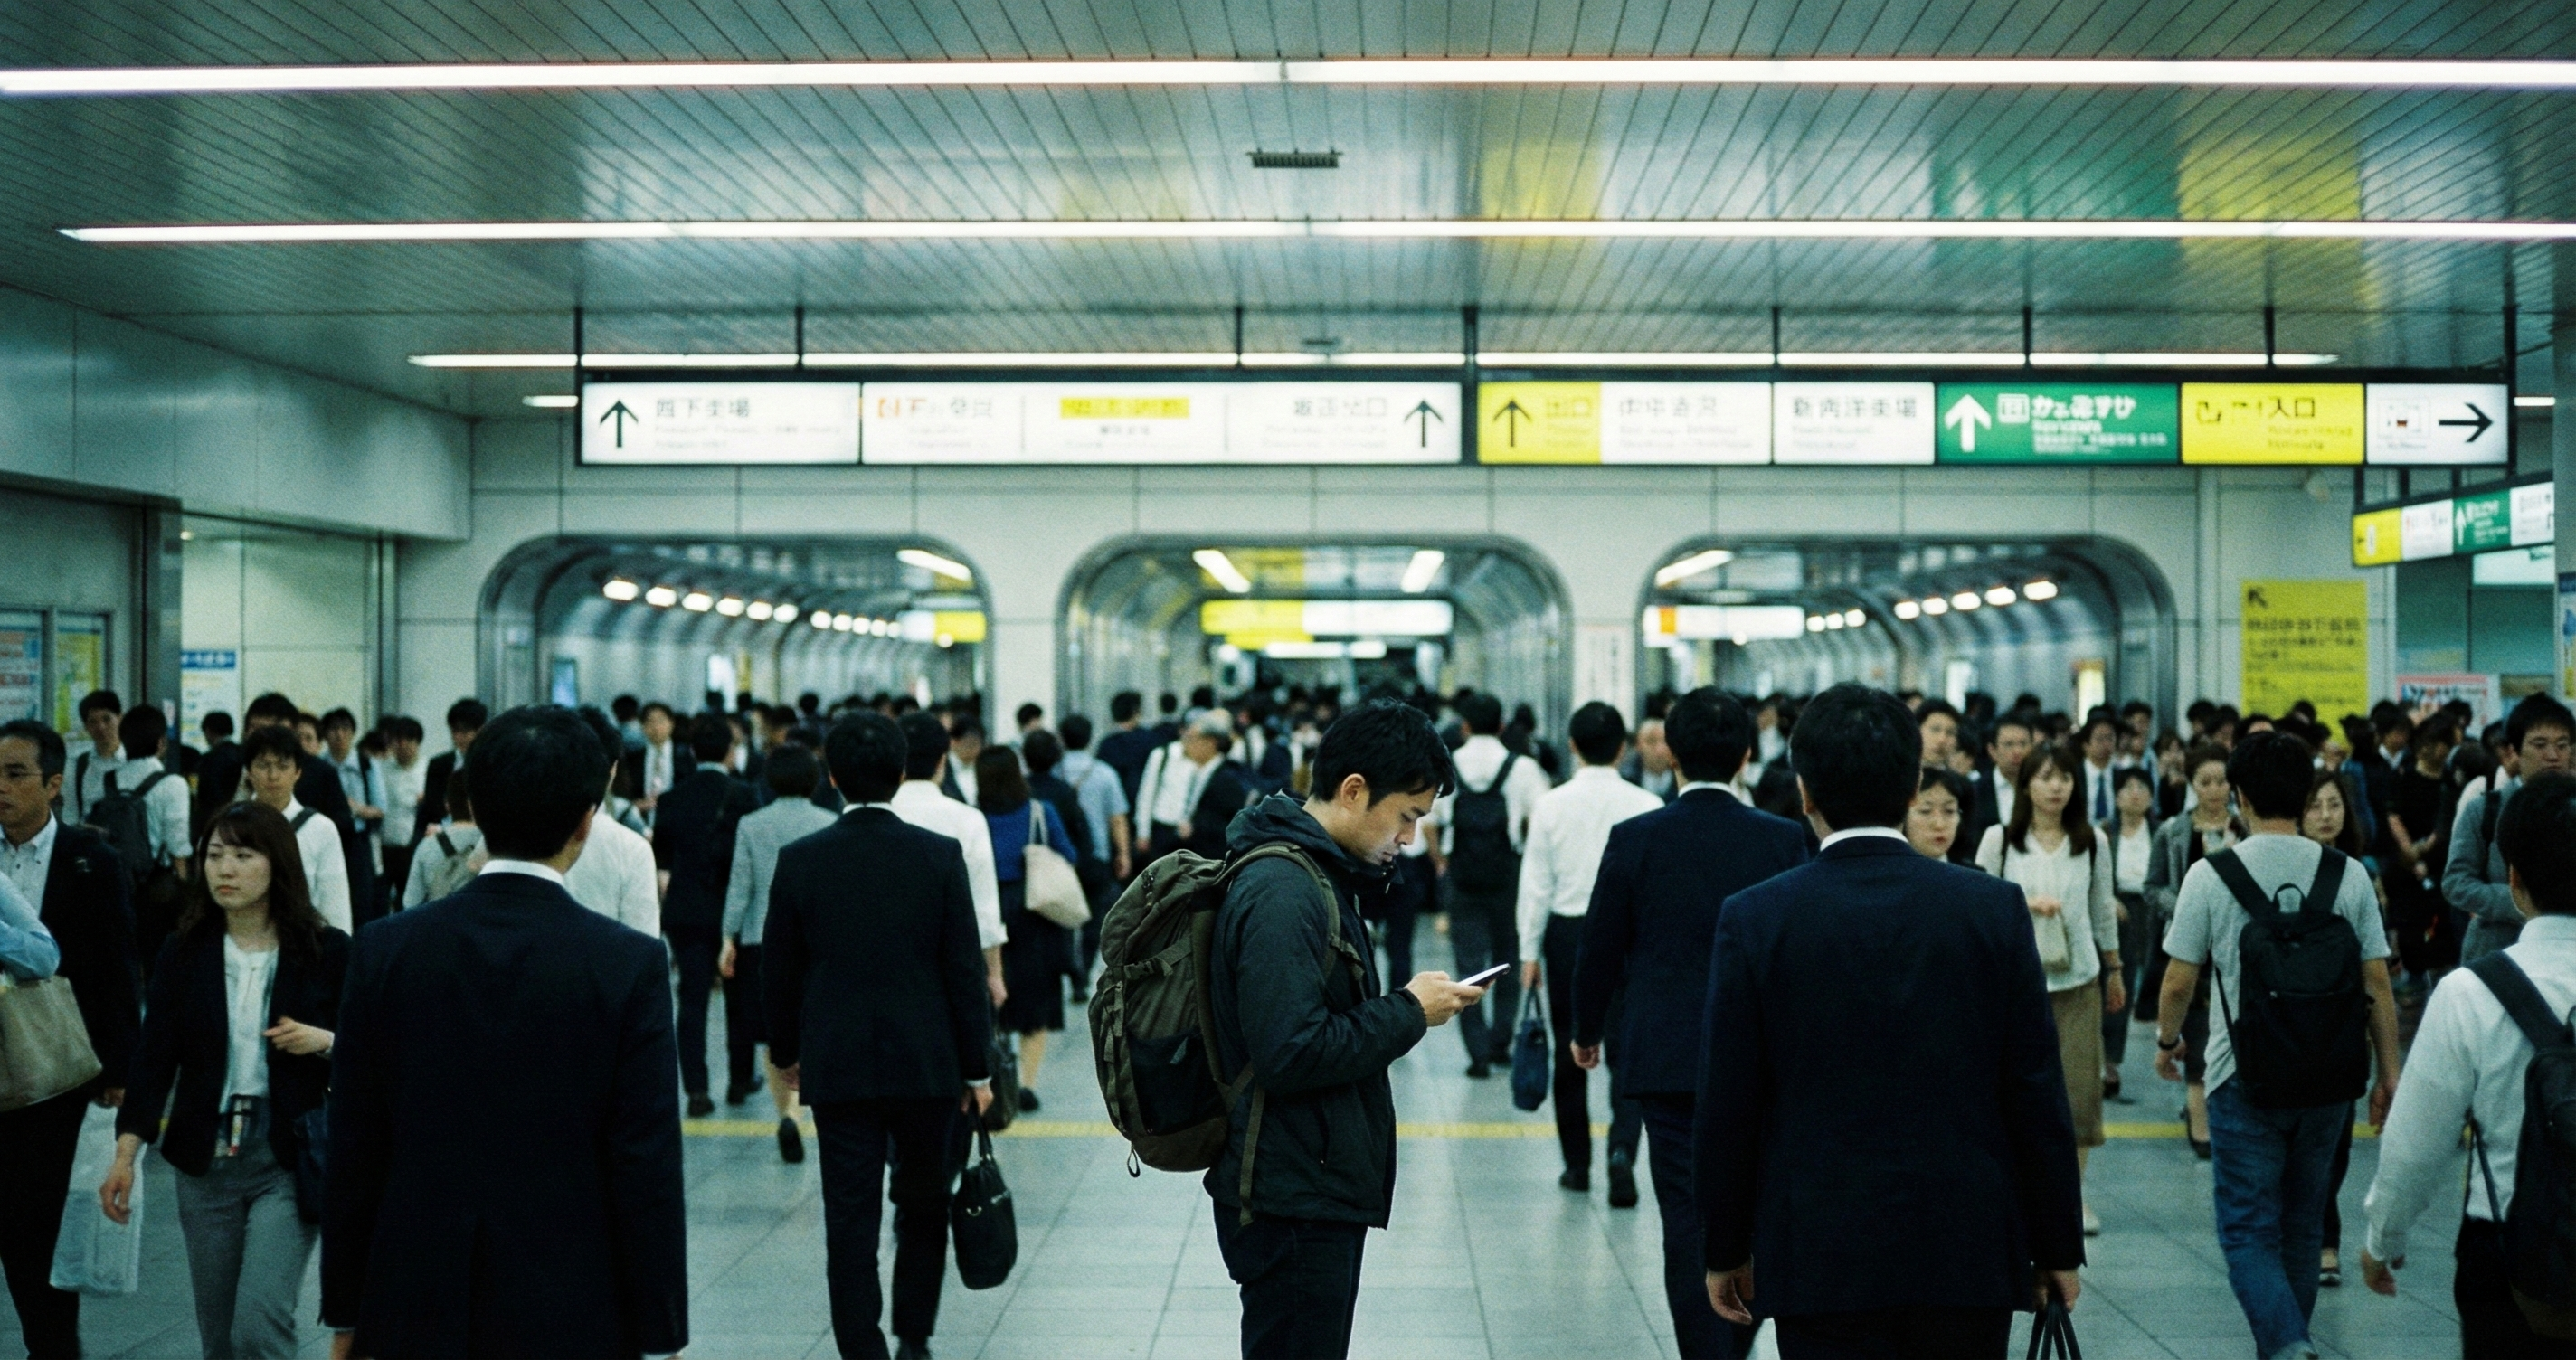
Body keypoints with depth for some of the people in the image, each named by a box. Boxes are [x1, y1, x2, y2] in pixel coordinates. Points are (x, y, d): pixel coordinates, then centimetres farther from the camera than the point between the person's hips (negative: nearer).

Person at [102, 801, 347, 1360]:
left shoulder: (327, 952, -3)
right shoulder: (184, 953, 3)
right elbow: (155, 1057, -1)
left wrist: (325, 1042, -17)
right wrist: (126, 1152, -11)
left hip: (288, 1162, -3)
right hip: (206, 1161, 3)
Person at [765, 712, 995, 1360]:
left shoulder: (799, 861, -4)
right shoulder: (941, 856, -7)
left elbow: (779, 970, 3)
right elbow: (965, 970, -6)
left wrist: (786, 1052, 19)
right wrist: (976, 1068, 3)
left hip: (837, 1065, 0)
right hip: (927, 1063, 0)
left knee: (850, 1216, 3)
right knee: (924, 1205, 16)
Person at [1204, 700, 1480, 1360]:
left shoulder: (1318, 875, 12)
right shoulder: (1282, 894, -20)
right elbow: (1292, 1053, -25)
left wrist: (1405, 1005, 4)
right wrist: (1408, 1013, -16)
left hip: (1321, 1193, 10)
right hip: (1294, 1205, -10)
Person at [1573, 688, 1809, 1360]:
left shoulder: (1635, 839, -7)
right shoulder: (1784, 839, -5)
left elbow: (1600, 947, 0)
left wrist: (1587, 1031, 17)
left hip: (1665, 1057, -2)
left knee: (1689, 1219, 2)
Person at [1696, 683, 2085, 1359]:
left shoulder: (1754, 918, -6)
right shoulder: (1994, 908, -4)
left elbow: (1727, 1105, -3)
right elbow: (2038, 1094, -1)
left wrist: (1725, 1250, 9)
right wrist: (2057, 1247, 9)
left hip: (1820, 1254, -1)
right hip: (1969, 1251, 1)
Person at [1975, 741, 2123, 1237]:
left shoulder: (2093, 842, 4)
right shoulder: (2000, 839, -1)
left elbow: (2103, 908, 13)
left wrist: (2114, 969, 20)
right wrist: (2024, 904, -16)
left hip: (2078, 978, 1)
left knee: (2080, 1084, -1)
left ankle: (2074, 1190, 10)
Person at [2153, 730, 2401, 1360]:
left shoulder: (2210, 875, -9)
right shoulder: (2349, 875, -1)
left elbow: (2179, 982, -4)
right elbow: (2378, 985, 0)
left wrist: (2167, 1041, 14)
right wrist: (2389, 1073, 10)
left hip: (2245, 1080, -3)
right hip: (2328, 1082, 3)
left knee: (2249, 1232, 1)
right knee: (2302, 1228, 18)